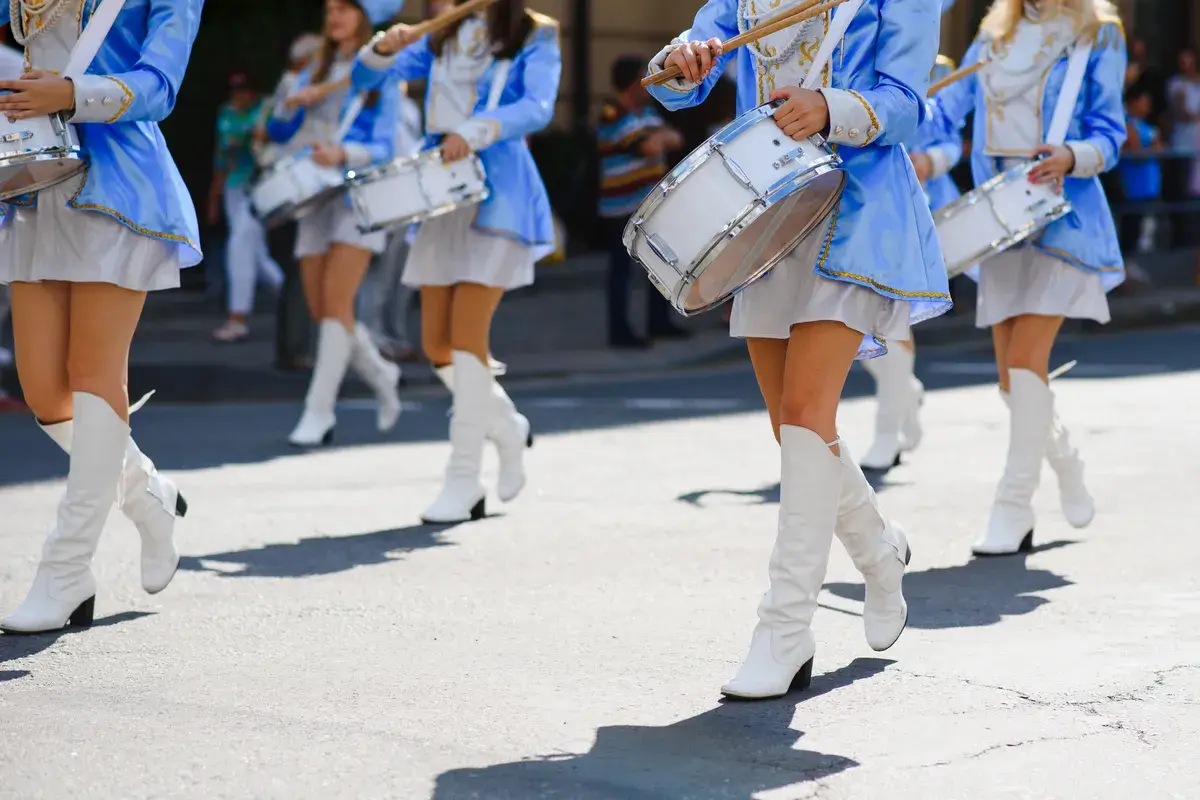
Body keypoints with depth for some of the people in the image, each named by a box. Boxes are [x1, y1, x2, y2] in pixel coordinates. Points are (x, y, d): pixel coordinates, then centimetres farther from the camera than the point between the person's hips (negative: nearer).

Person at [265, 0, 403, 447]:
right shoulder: (316, 74, 15)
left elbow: (383, 148, -6)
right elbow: (278, 133, 11)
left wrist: (342, 154, -25)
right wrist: (292, 103, -10)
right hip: (315, 196, 5)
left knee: (336, 301, -15)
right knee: (319, 308, 2)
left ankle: (319, 410, -14)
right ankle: (379, 374, 26)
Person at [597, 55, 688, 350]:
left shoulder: (646, 111, 15)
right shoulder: (614, 116, -15)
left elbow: (675, 139, 11)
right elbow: (651, 147, -22)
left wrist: (658, 137, -10)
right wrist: (661, 137, -1)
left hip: (652, 202, 9)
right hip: (622, 207, -9)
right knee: (622, 268, -4)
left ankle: (658, 322, 24)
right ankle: (619, 331, -1)